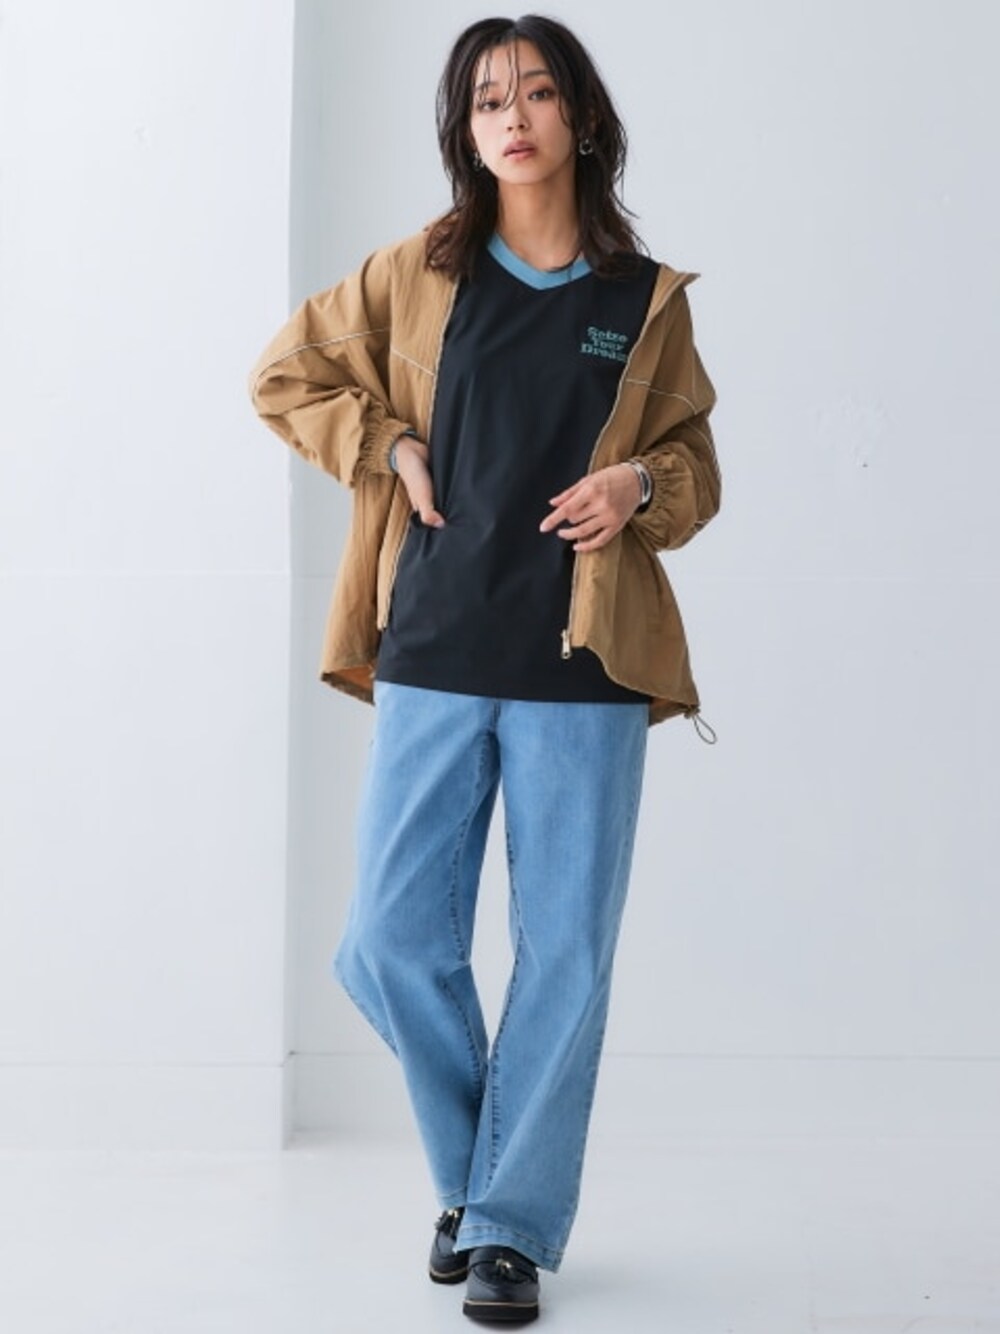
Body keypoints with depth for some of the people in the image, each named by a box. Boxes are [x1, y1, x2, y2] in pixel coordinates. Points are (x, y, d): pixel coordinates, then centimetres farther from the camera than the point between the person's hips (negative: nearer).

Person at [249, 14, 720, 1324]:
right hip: (435, 655, 1)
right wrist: (390, 448, 2)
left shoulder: (648, 299, 6)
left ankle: (513, 1224, 13)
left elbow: (695, 461, 14)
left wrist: (641, 485, -8)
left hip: (583, 670, -1)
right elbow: (286, 374, 16)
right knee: (392, 943, 0)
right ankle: (473, 1175, 25)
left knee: (564, 952, 0)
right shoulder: (418, 274, 7)